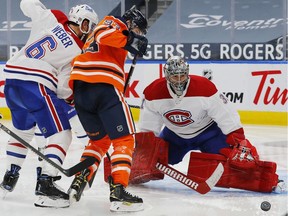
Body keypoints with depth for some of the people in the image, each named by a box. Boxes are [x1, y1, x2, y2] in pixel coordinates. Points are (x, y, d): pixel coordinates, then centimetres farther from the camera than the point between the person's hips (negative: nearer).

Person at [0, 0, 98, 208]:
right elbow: (64, 89, -5)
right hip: (35, 86, -8)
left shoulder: (51, 18, 6)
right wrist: (76, 97, 15)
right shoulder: (77, 52, -3)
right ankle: (46, 184, -16)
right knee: (62, 134, -4)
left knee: (22, 130, 29)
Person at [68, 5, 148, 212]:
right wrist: (130, 41, -15)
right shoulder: (115, 23, 7)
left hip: (80, 87, 9)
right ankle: (118, 191, -15)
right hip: (104, 86, -9)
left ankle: (79, 182, 11)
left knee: (99, 139, 23)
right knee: (124, 140, -4)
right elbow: (104, 34, -16)